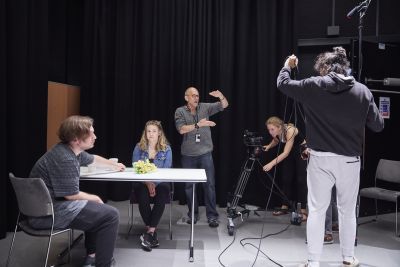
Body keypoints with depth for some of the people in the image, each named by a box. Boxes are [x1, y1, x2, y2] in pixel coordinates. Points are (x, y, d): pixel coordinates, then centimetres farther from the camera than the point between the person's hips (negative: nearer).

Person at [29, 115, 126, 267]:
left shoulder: (72, 150, 7)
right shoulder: (64, 159, -24)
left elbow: (93, 159, 27)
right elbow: (72, 195, -22)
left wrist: (114, 165, 41)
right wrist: (93, 198, -4)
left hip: (48, 205, 11)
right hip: (48, 212, -11)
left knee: (97, 209, 25)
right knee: (110, 215, -12)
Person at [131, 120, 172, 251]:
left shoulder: (166, 149, 4)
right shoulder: (139, 148, 6)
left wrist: (154, 184, -21)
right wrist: (147, 183, -19)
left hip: (160, 182, 0)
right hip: (142, 182, 0)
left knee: (161, 195, -34)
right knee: (143, 195, -33)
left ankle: (149, 233, -26)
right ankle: (152, 232, -18)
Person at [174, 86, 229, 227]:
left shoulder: (205, 107, 4)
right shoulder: (180, 111, 0)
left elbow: (224, 105, 0)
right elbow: (181, 129, -14)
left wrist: (221, 96, -21)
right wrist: (198, 125, -24)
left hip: (205, 153, 0)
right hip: (188, 155, 0)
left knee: (209, 184, -3)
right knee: (189, 185, 8)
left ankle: (212, 216, 4)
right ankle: (193, 214, 21)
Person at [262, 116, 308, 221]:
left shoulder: (290, 130, -35)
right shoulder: (276, 133, -15)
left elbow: (285, 153, -40)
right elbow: (276, 141, 11)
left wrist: (271, 163, -47)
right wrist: (268, 146, -7)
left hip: (303, 151, -6)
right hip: (291, 152, 7)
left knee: (301, 180, -11)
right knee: (286, 179, 3)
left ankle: (304, 211, -8)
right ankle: (285, 207, 11)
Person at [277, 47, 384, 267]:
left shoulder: (313, 86, -4)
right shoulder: (362, 91, -2)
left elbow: (282, 83, 10)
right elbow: (378, 126, 3)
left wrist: (287, 66, 29)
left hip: (320, 159, -1)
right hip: (350, 160, 2)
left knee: (316, 211, 7)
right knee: (347, 211, 16)